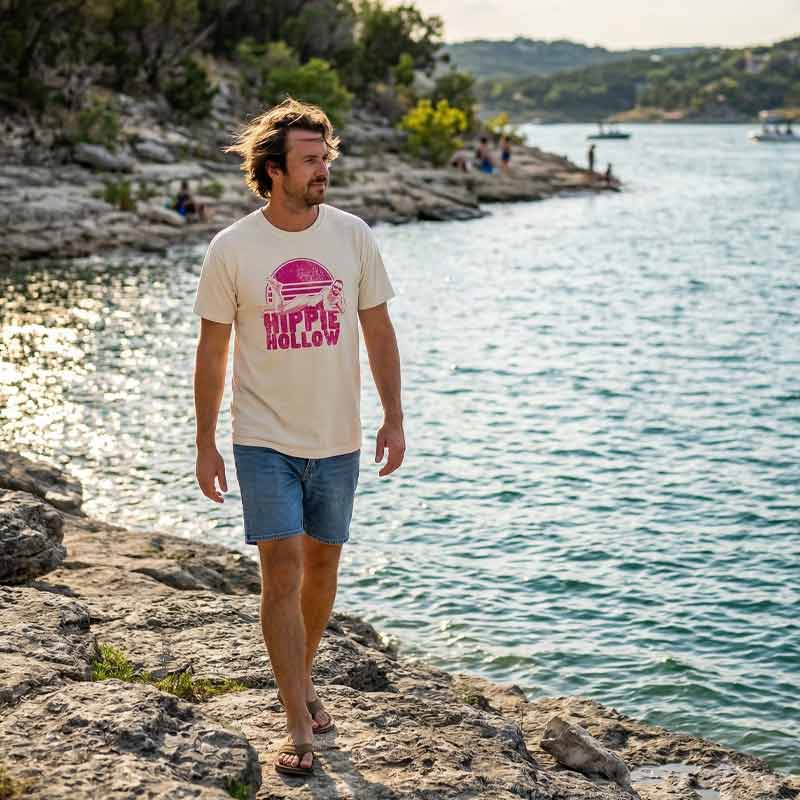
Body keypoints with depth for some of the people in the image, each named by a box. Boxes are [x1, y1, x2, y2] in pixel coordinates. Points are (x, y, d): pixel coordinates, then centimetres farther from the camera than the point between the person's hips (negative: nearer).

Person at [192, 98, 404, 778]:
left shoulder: (353, 236, -2)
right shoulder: (231, 249, -8)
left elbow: (379, 332, 5)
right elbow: (212, 351, -1)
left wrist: (395, 419, 1)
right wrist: (205, 444, -1)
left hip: (337, 440, 3)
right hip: (264, 441, -3)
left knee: (322, 564, 14)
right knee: (281, 570, -8)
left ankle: (303, 680, 36)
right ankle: (299, 724, -1)